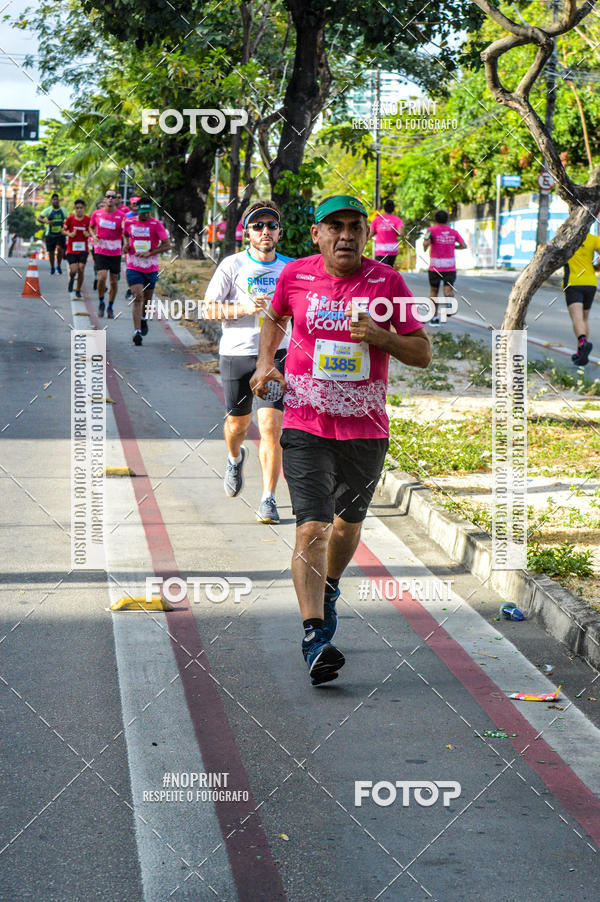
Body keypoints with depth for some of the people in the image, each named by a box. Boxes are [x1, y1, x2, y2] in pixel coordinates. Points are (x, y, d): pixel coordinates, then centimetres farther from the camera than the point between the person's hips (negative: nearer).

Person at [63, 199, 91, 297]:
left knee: (81, 269, -6)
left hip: (83, 249, 0)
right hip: (71, 248, 0)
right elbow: (64, 230, 7)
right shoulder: (70, 219, -4)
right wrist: (69, 234, -13)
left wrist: (88, 234, -13)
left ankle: (78, 290, 11)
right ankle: (71, 280, 26)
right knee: (73, 270, -10)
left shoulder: (88, 220, -3)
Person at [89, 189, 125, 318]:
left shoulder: (121, 216, -4)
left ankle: (110, 307, 23)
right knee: (102, 277, -17)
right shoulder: (97, 213, 0)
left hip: (115, 252, 1)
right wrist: (93, 235, -3)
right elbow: (91, 227, 17)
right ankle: (101, 302, 6)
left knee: (114, 281, 5)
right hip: (100, 251, -1)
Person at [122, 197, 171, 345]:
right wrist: (126, 244, 2)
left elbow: (167, 244, -10)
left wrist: (149, 253, -19)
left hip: (151, 268, 1)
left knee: (147, 298, 14)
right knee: (137, 297, -16)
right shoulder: (129, 222, 1)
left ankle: (144, 319, 47)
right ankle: (137, 331, -21)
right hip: (133, 267, 0)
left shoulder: (156, 224, -8)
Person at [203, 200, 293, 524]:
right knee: (238, 423, 12)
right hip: (236, 354, -1)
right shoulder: (233, 265, -2)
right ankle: (235, 458, 48)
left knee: (271, 425, -11)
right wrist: (244, 308, -17)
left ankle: (268, 499, -5)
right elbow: (209, 309, -3)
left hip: (276, 354, 1)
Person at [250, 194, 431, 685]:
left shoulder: (387, 282, -3)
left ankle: (328, 590, 49)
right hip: (306, 428, -2)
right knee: (312, 528, -15)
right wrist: (265, 363, 6)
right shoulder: (296, 276, 0)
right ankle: (315, 637, -21)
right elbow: (274, 319, 22)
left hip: (366, 429, 2)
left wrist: (380, 336, -19)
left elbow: (423, 353, -1)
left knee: (349, 523, 20)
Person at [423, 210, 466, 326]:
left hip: (435, 267, -1)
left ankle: (435, 317, 16)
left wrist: (425, 247, 2)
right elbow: (463, 245, 10)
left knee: (433, 291, 16)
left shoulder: (432, 230, -4)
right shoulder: (453, 232, 7)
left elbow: (426, 243, -21)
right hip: (450, 267, 1)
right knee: (448, 291, -5)